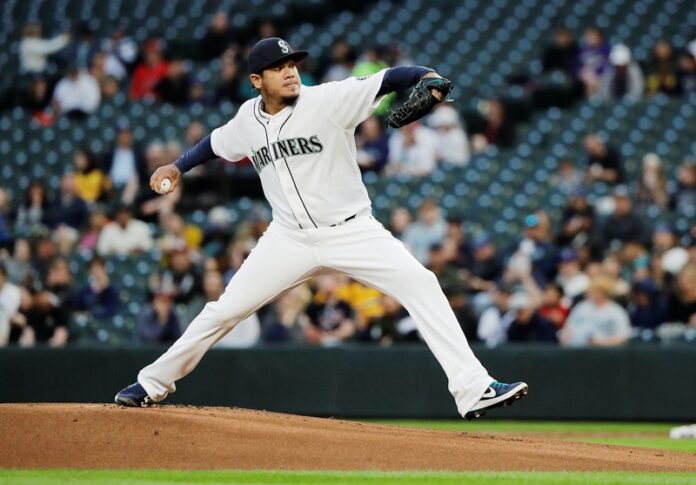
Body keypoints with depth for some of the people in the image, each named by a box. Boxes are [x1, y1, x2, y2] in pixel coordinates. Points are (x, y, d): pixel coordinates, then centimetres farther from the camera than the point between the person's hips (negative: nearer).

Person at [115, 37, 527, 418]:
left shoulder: (329, 100, -13)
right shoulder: (248, 120, 1)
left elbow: (389, 79, -23)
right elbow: (217, 144, 24)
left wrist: (427, 77, -41)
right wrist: (178, 167, 14)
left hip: (352, 231, -3)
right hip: (290, 240, 3)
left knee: (420, 284, -22)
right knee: (225, 310, 3)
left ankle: (473, 388, -23)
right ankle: (154, 383, 23)